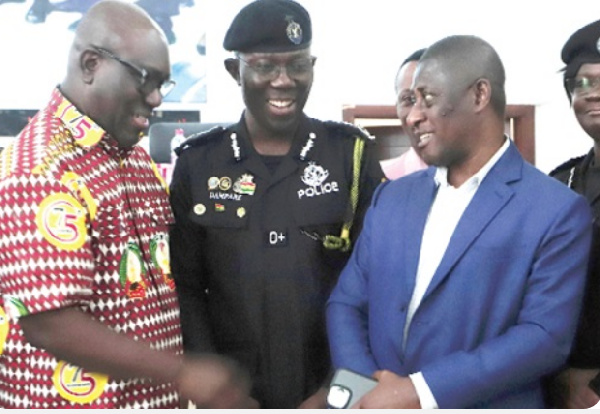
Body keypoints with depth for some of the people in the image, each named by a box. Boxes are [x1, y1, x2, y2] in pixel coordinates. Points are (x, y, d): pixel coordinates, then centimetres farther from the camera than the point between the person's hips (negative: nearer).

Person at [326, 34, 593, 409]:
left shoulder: (558, 211, -9)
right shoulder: (391, 197, 6)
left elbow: (545, 335, -16)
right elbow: (346, 303, 5)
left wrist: (421, 393, -21)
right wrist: (366, 387, -13)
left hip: (483, 406, -4)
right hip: (377, 400, 4)